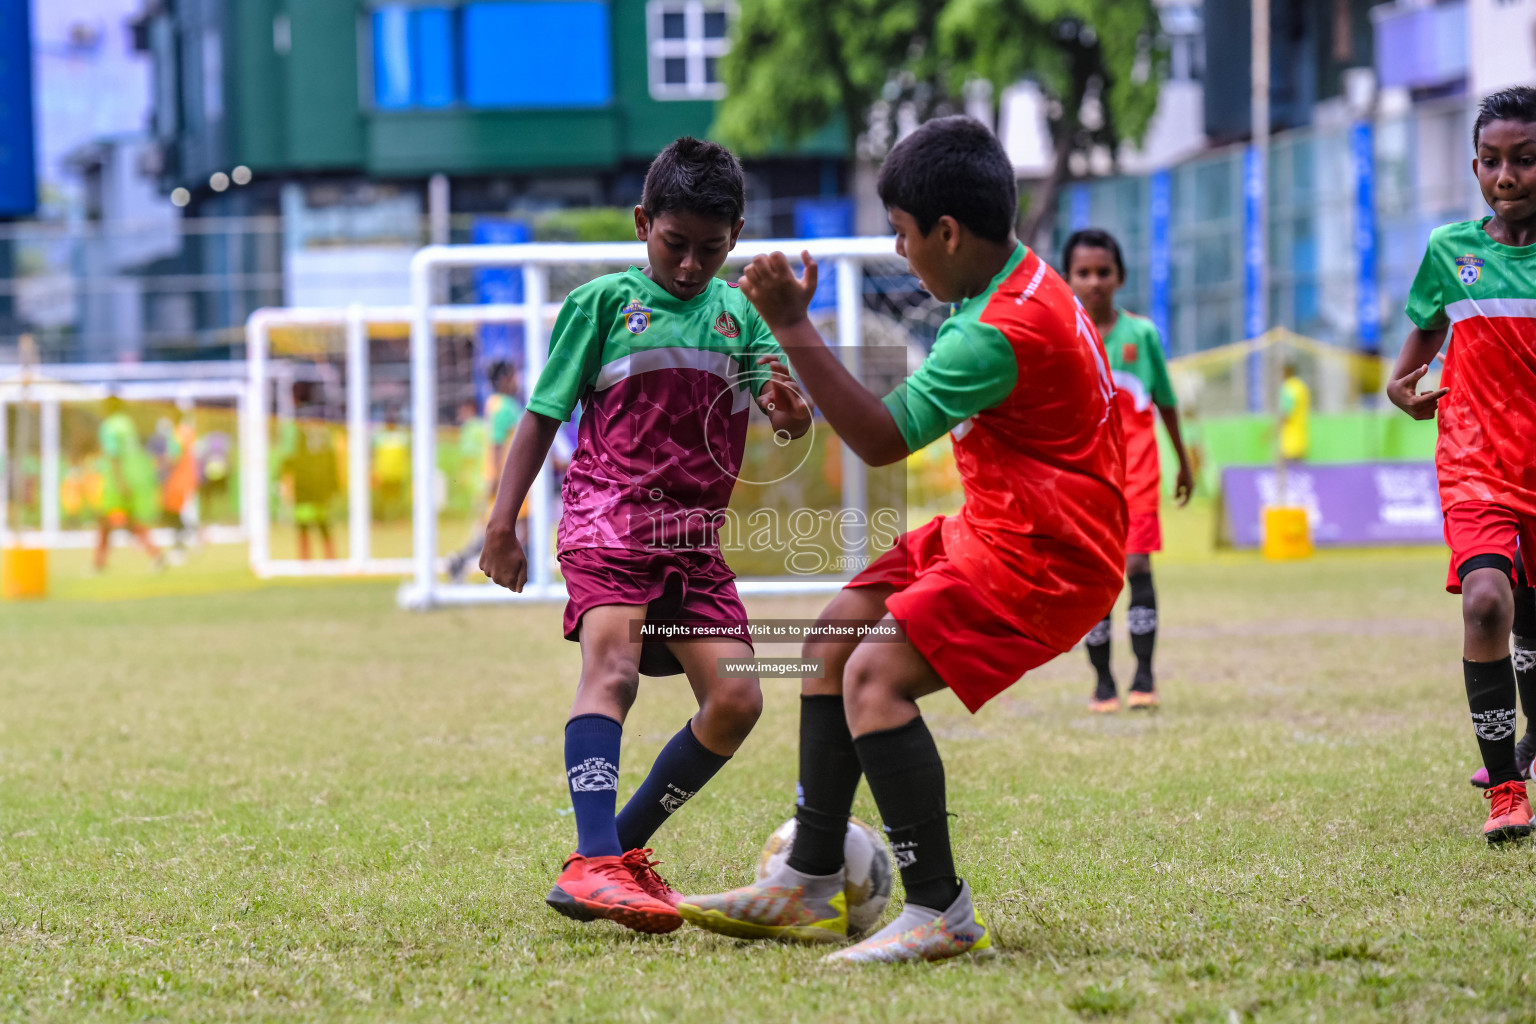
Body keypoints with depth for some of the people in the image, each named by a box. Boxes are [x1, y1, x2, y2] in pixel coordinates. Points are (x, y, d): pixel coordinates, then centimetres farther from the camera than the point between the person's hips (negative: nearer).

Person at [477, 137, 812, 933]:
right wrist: (502, 522, -2)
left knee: (735, 700, -6)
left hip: (694, 535, 5)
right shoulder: (603, 302, 3)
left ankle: (623, 844, 11)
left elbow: (791, 419, 1)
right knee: (612, 662, -27)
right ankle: (594, 865, -42)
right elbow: (543, 415, 5)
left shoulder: (740, 314, 13)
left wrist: (790, 408, -24)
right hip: (609, 515, -5)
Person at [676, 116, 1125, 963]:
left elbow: (883, 438, -24)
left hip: (1046, 559, -11)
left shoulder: (1002, 333, -26)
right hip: (992, 532, 11)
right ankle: (808, 889, 18)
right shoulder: (1016, 284, 7)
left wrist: (794, 329, -22)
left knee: (876, 674, -23)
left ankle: (940, 913, -20)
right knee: (836, 634, 13)